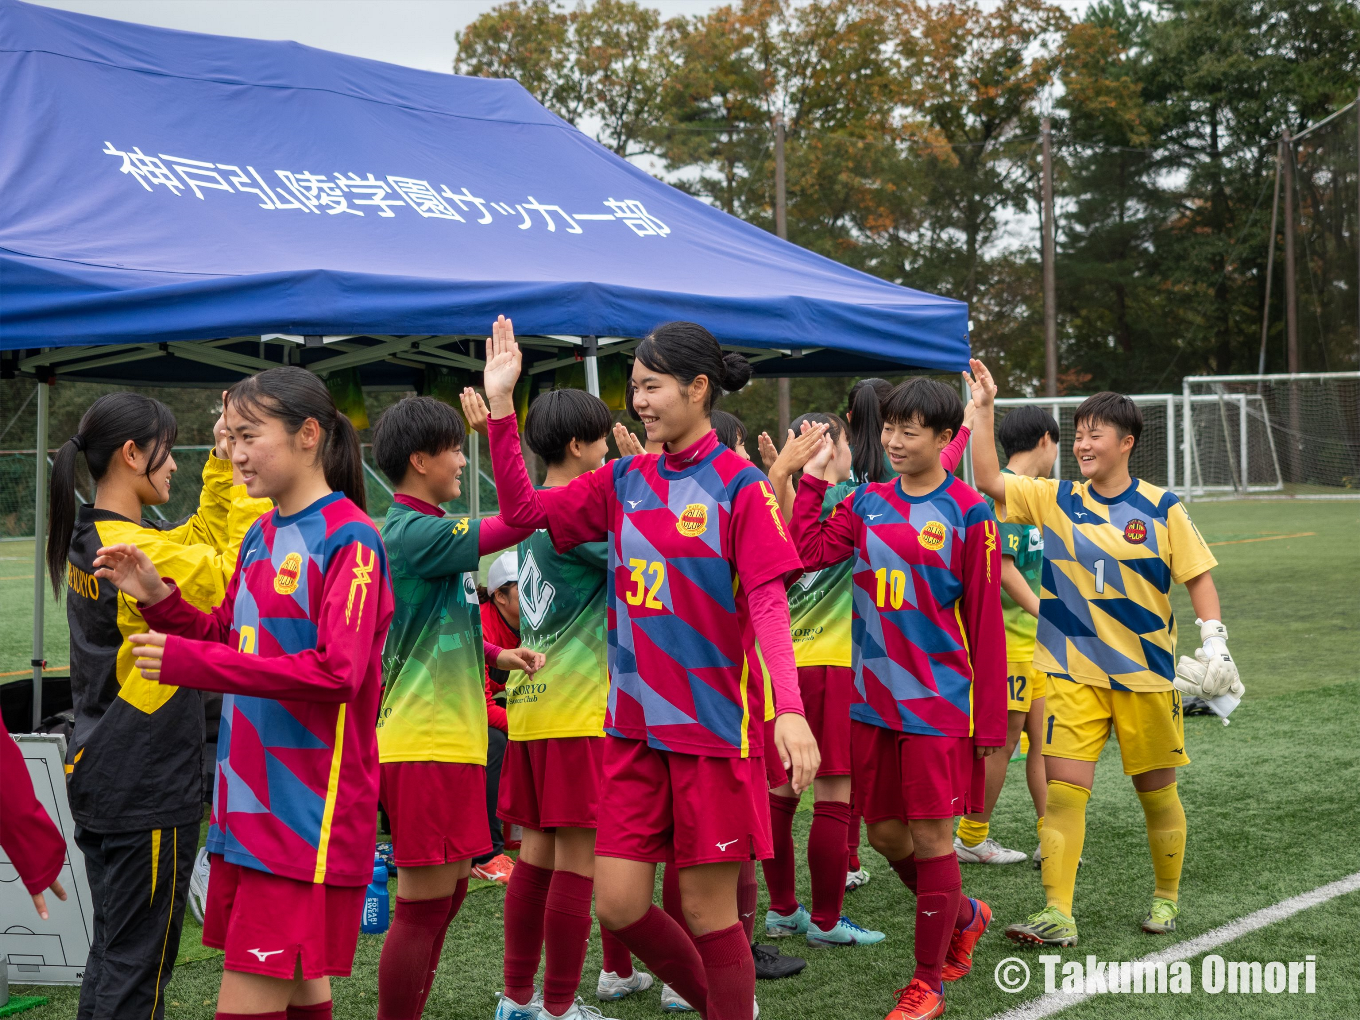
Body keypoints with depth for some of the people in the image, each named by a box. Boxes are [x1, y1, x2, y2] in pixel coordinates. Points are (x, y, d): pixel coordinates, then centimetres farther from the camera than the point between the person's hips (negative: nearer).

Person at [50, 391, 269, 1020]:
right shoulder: (136, 550, -22)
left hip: (100, 775, 10)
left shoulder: (90, 539, 7)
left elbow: (201, 543, 15)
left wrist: (223, 468, 9)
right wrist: (255, 492, -11)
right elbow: (230, 579, -18)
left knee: (112, 949, 19)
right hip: (147, 791, -10)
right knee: (137, 965, -1)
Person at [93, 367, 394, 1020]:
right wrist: (157, 597, 4)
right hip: (249, 801, 8)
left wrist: (189, 663, -20)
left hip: (308, 813, -8)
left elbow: (335, 672, -21)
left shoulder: (347, 537, -11)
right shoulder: (261, 536, 14)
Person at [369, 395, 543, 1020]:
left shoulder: (419, 528, 15)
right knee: (425, 901, -5)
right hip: (425, 741, -10)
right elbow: (518, 520, -20)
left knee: (451, 887, 15)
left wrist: (496, 654, 11)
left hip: (450, 734, 10)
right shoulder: (414, 532, -15)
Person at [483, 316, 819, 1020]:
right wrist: (500, 404, 2)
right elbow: (523, 509, 9)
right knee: (618, 905, 6)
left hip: (712, 724, -5)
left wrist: (789, 708, -26)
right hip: (633, 723, 5)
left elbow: (768, 603, -14)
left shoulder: (738, 485, -8)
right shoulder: (625, 480, 8)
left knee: (708, 910, 1)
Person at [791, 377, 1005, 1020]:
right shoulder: (867, 503, 9)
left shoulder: (967, 512, -6)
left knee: (930, 836, -1)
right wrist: (812, 476, -1)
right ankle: (964, 917, 38)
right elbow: (805, 553, -2)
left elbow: (985, 623, -7)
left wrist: (990, 720, -8)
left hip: (938, 702, -5)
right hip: (872, 699, 5)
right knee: (885, 835, 11)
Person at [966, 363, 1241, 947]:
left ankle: (1167, 897, 30)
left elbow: (1198, 575, 3)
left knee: (1156, 790, 9)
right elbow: (988, 480, -5)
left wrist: (1213, 643, -8)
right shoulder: (1055, 500, 3)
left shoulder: (1161, 508, -1)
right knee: (1063, 789, -9)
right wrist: (983, 410, -10)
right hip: (1073, 673, 1)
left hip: (1147, 673, -1)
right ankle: (1057, 915, -6)